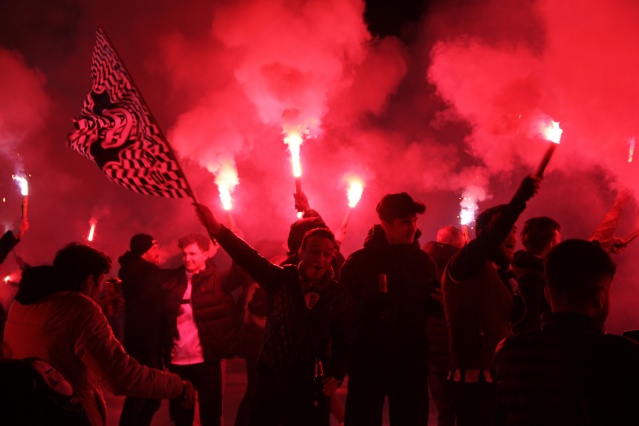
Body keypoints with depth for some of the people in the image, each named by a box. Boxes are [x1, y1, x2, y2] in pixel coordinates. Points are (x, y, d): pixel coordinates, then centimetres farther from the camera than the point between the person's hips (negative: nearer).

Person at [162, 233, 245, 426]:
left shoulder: (216, 279, 0)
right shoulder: (173, 281, 9)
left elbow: (239, 274, -18)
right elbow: (164, 319, 8)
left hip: (206, 360, -3)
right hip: (177, 361, 3)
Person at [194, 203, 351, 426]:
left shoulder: (336, 295, -1)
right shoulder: (282, 279, -3)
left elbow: (343, 342, 8)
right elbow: (250, 258, -18)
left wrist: (337, 375, -6)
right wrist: (217, 229, -32)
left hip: (310, 388, 0)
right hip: (271, 382, 0)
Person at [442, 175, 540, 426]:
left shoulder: (502, 275, 17)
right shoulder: (465, 266, -8)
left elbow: (515, 318, 11)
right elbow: (488, 240, -28)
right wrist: (519, 201, -39)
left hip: (500, 378, 9)